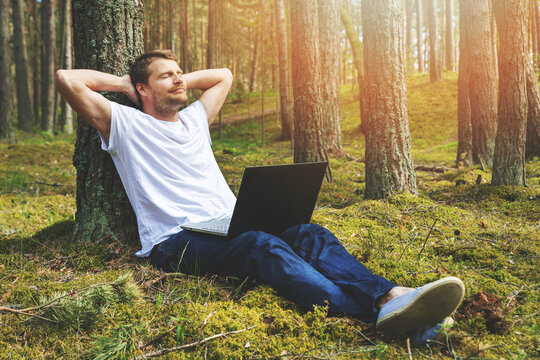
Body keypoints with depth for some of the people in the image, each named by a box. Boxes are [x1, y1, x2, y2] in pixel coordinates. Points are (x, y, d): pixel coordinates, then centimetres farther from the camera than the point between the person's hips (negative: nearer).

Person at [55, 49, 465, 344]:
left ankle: (390, 298, -43)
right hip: (176, 240, -7)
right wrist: (123, 82, 14)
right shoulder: (126, 124, 10)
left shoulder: (193, 119, 28)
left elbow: (224, 75, 42)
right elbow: (67, 79, 2)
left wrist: (180, 83, 31)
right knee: (263, 245, -36)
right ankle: (362, 312, -54)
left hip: (230, 227, 7)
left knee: (310, 234, -21)